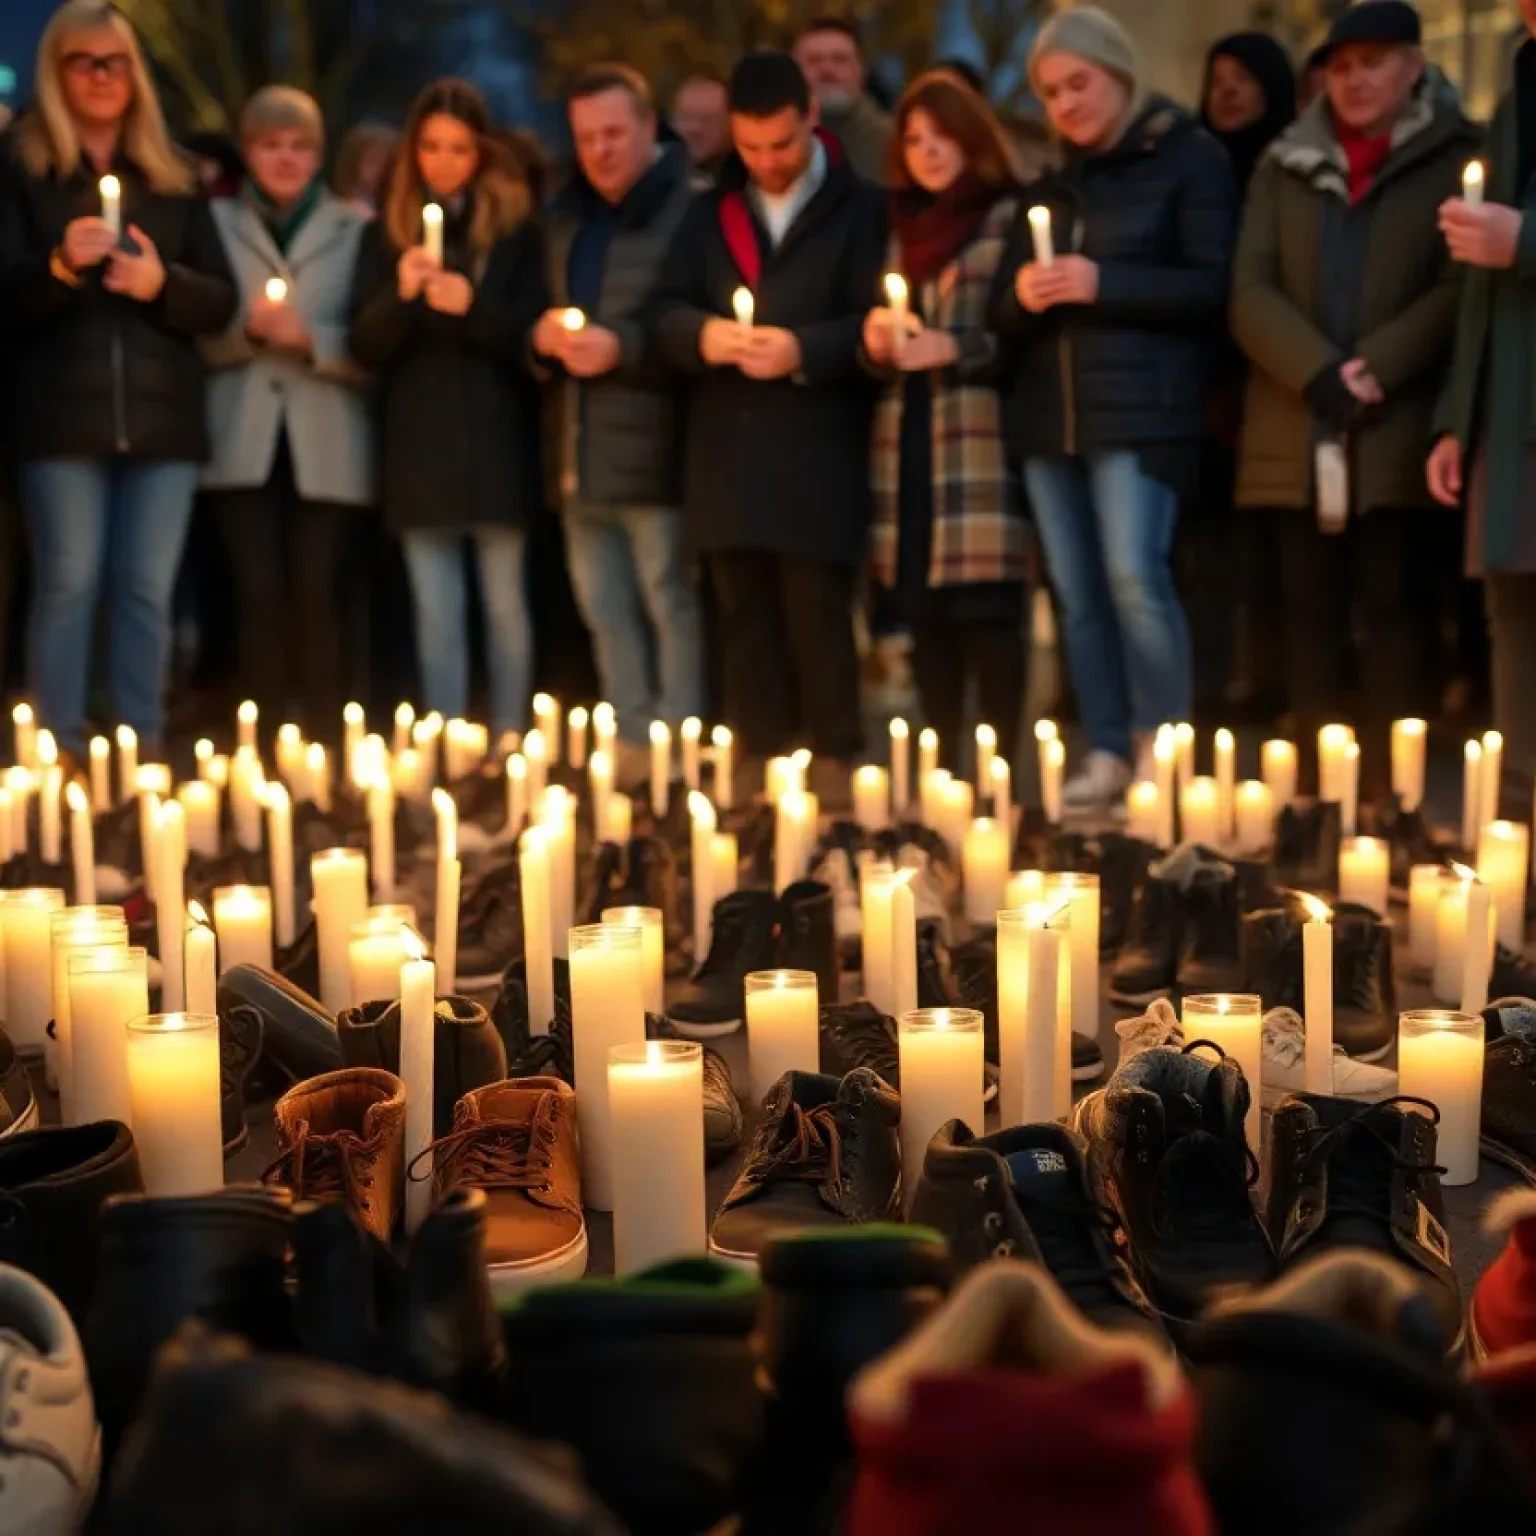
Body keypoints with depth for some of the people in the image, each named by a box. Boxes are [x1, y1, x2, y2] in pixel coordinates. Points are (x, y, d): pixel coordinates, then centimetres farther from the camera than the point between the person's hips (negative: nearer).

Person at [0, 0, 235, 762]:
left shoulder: (172, 177, 14)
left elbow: (221, 301, 10)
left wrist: (161, 282, -10)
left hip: (162, 415, 3)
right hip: (64, 414, -2)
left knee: (148, 589, 4)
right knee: (67, 584, -3)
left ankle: (146, 750, 10)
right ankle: (61, 755, 3)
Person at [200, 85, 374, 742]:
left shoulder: (357, 229, 7)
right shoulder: (215, 224, 12)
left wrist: (310, 337, -15)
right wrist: (246, 329, -11)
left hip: (326, 446, -1)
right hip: (244, 443, 1)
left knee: (317, 595, -5)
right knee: (258, 594, -3)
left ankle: (324, 742, 4)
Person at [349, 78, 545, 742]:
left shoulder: (517, 228, 3)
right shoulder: (385, 233, 9)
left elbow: (534, 336, -2)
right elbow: (365, 348, 3)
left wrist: (472, 305, -19)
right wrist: (400, 294, -16)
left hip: (495, 443, -2)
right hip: (419, 444, 2)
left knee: (503, 602, 4)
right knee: (435, 610, 4)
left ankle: (507, 744, 13)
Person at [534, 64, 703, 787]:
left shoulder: (687, 207, -9)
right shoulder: (565, 216, 17)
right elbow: (532, 312, 23)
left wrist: (623, 346, -21)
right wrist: (542, 334, 1)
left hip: (653, 450, -8)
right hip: (580, 452, 8)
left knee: (670, 603, -2)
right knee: (604, 610, 14)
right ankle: (632, 742, 25)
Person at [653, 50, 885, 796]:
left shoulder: (859, 207, 3)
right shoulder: (709, 212, 16)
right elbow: (666, 312, 10)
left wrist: (803, 349, -19)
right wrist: (703, 335, -12)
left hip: (818, 451, -4)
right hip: (726, 449, 4)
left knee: (817, 613, -3)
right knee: (745, 616, 7)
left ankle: (833, 762, 6)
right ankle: (758, 764, 14)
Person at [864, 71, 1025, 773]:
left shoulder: (1009, 217, 2)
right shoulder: (900, 228, 20)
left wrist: (951, 348, -16)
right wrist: (878, 341, 2)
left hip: (980, 443, -5)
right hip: (906, 441, 6)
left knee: (984, 609, -9)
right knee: (922, 613, 5)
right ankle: (940, 767, 12)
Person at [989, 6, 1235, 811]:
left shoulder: (1190, 157, 1)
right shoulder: (1049, 181, 19)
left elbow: (1213, 287, -8)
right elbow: (1006, 313, 18)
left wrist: (1103, 283, -15)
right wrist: (1024, 295, -5)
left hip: (1142, 407, -6)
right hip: (1047, 410, 6)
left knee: (1134, 576, -15)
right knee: (1076, 592, 4)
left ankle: (1164, 743, -2)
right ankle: (1107, 752, 9)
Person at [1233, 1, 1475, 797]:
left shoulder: (1455, 159, 7)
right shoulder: (1284, 166, 15)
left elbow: (1463, 287, -3)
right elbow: (1251, 293, 4)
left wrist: (1376, 370, -15)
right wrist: (1320, 374, -11)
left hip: (1399, 428, -3)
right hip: (1295, 427, 3)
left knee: (1392, 598, -4)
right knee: (1307, 603, 3)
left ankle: (1383, 781, -1)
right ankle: (1313, 778, 7)